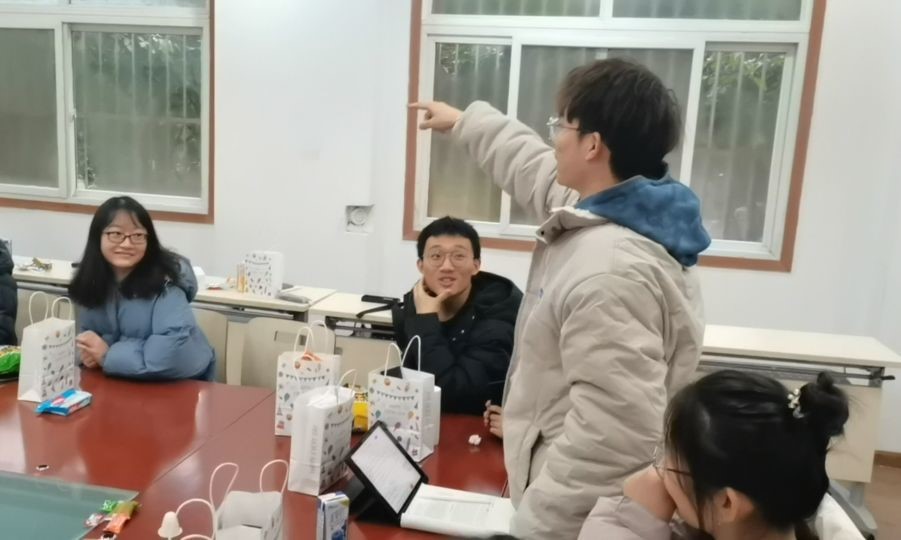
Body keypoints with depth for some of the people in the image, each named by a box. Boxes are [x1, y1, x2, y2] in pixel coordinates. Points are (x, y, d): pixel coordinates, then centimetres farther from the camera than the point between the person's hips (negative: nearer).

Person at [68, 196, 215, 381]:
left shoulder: (164, 280, -20)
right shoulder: (92, 279, -1)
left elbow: (175, 349, -31)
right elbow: (89, 333, 9)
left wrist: (109, 355, -21)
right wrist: (90, 350, -13)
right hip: (123, 382, 4)